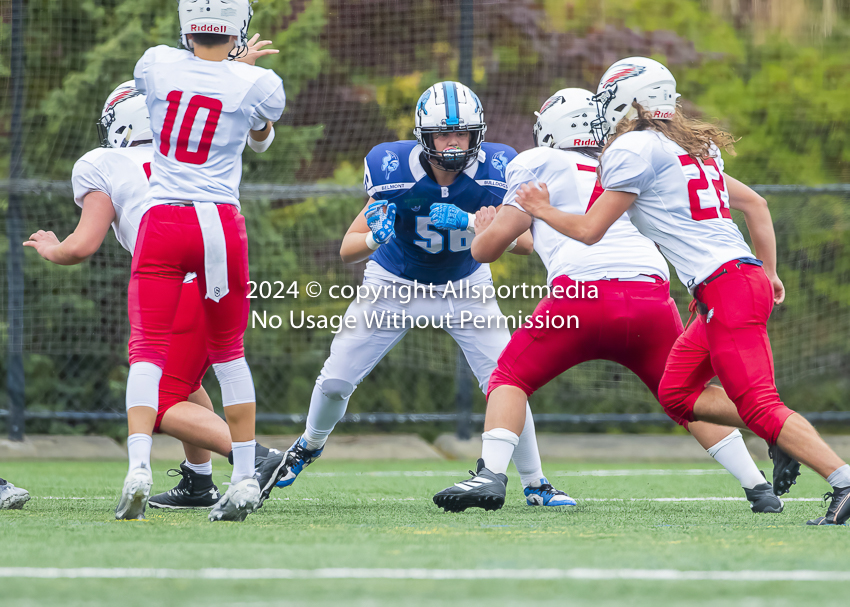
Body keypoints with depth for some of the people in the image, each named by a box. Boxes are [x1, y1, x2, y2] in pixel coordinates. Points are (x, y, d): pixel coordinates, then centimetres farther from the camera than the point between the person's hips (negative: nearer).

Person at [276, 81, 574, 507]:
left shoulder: (494, 172, -25)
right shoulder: (396, 172, -28)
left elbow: (525, 243, -29)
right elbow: (347, 251, -23)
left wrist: (471, 222, -43)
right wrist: (375, 237, -46)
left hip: (464, 288, 0)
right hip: (395, 283, 0)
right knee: (335, 381, -1)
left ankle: (535, 484, 3)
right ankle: (309, 446, 32)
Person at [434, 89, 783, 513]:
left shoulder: (539, 164, 16)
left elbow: (488, 247, 16)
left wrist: (483, 229, 41)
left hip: (584, 294, -4)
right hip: (652, 296, 4)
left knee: (510, 379, 11)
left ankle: (491, 475, -9)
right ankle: (758, 488, 14)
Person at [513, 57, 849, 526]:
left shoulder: (635, 149, -5)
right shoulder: (692, 147, 21)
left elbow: (589, 230, -2)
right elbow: (754, 204, 27)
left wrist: (541, 210, 15)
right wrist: (769, 273, 31)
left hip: (724, 287, -9)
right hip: (748, 276, 9)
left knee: (760, 407, -13)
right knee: (676, 394, 14)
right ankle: (787, 439, 6)